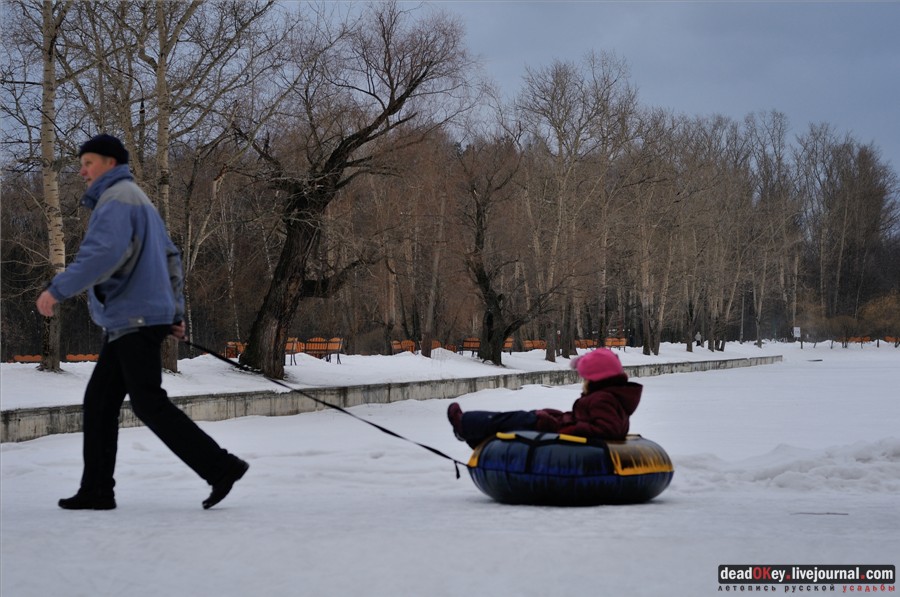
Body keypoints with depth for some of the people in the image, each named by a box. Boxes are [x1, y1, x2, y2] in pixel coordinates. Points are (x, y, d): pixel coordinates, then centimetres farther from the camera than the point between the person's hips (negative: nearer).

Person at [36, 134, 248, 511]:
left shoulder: (117, 198, -9)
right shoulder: (140, 203, 23)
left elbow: (105, 253, -25)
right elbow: (171, 260, 24)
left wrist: (58, 289, -23)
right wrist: (175, 312, 22)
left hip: (135, 320, -10)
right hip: (127, 323, 10)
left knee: (150, 405, -11)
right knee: (99, 402, 9)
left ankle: (221, 467, -11)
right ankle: (96, 490, 10)